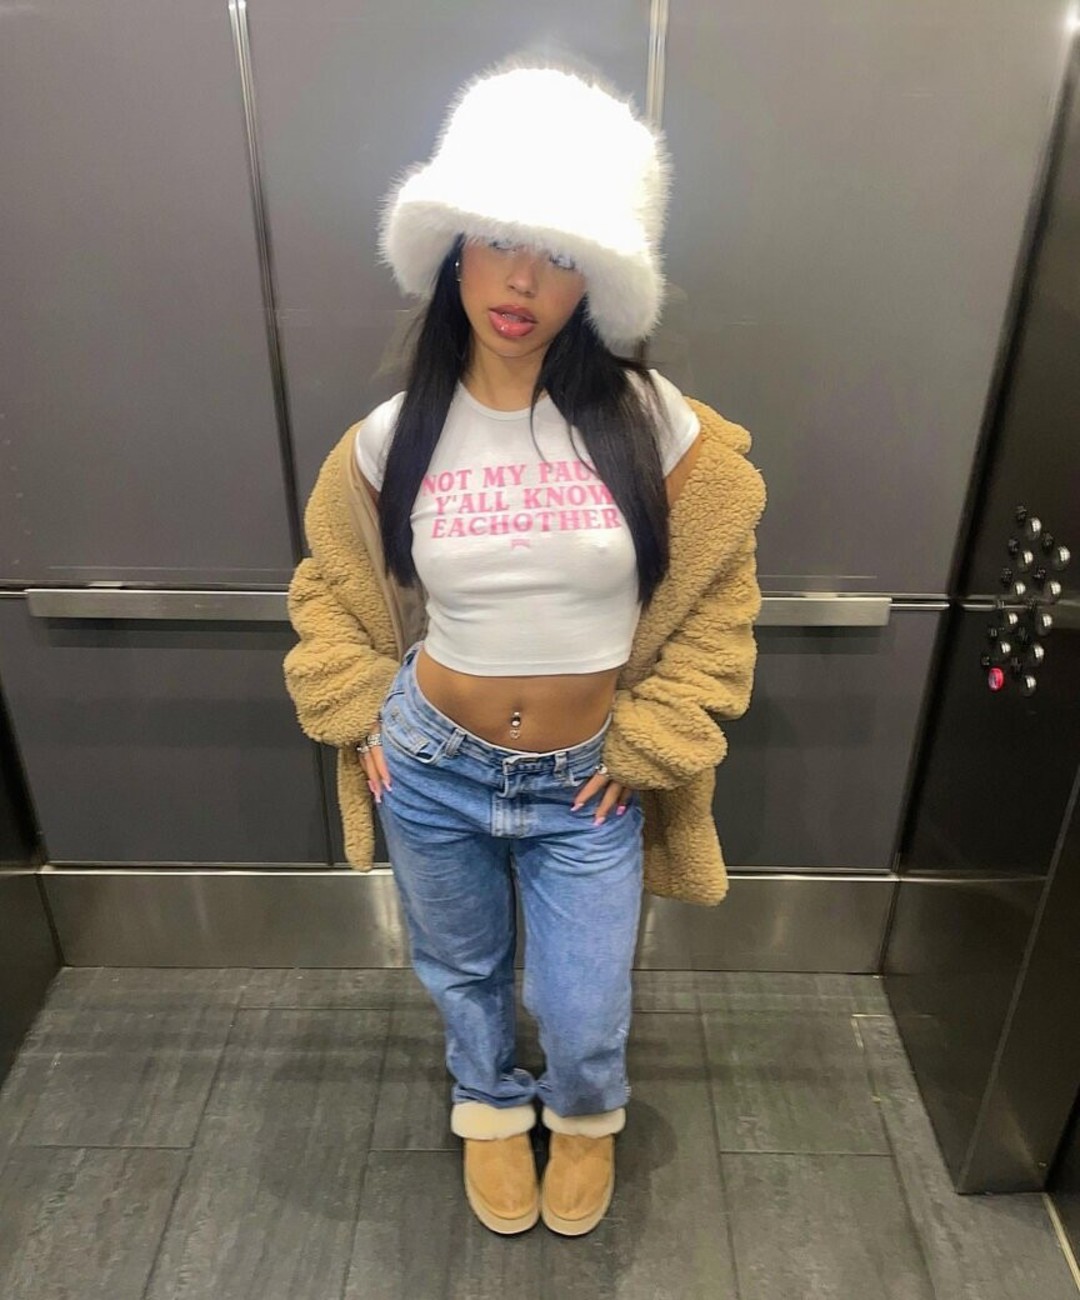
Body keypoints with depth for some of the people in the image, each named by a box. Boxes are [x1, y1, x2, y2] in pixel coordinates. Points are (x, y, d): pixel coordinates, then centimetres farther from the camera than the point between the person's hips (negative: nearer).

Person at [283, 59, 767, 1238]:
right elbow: (330, 584, 9)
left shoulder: (651, 423, -13)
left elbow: (717, 600, -3)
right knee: (460, 973, 24)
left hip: (586, 786, -1)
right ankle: (490, 1107, 59)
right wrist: (358, 717, 1)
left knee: (584, 1017, 14)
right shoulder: (393, 436, -9)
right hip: (431, 770, 2)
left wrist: (646, 746, -5)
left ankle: (585, 1116, 53)